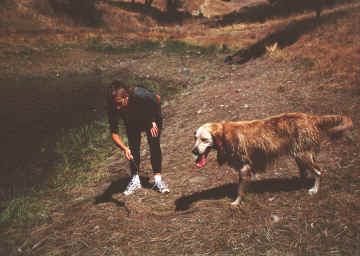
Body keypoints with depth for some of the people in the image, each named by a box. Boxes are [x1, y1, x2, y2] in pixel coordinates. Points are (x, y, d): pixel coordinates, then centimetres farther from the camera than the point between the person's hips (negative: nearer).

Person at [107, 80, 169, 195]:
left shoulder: (141, 95, -43)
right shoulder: (113, 107, -34)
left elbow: (157, 99, -19)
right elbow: (114, 133, -29)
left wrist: (153, 121, -16)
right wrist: (124, 148, -46)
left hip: (152, 118, -2)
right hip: (132, 123, 2)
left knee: (154, 146, -12)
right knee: (133, 148, -7)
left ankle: (157, 179, -3)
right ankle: (135, 180, 7)